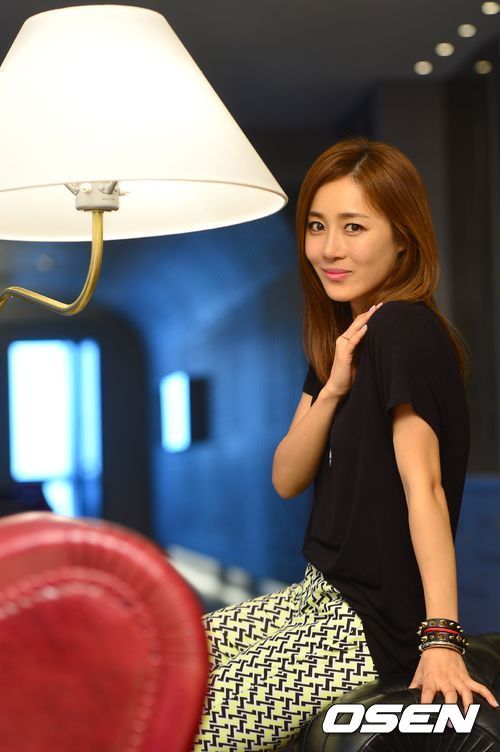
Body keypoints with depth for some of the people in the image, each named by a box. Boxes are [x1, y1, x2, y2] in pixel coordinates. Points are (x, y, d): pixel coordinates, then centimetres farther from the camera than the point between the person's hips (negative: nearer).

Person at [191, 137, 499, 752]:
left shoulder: (404, 330, -18)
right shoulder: (343, 336, 10)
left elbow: (422, 481, -26)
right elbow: (286, 479, 5)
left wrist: (441, 637, -31)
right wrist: (332, 389, -11)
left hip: (378, 628, -9)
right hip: (323, 597, 9)